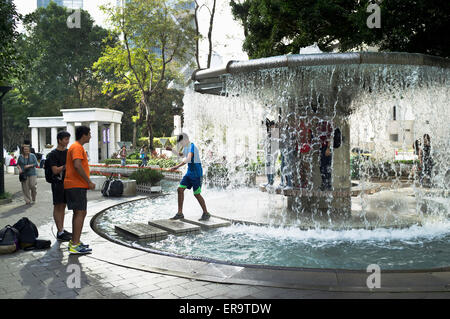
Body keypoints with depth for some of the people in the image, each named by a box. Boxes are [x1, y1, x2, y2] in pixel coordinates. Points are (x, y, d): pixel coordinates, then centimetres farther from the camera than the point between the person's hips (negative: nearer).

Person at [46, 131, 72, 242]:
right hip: (58, 183, -7)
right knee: (58, 207, -4)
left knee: (63, 206, 12)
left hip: (67, 182, 7)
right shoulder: (53, 154, -9)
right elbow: (55, 170, -16)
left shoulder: (68, 152, 13)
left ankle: (62, 229, 20)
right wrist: (66, 165, -21)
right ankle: (60, 233, -2)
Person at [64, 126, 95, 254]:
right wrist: (89, 182, -21)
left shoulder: (76, 147, 21)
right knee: (80, 213, -11)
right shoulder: (77, 147, -12)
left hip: (74, 185, 11)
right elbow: (77, 166, -25)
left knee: (79, 213, 15)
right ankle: (75, 246, -11)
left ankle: (74, 241, 21)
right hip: (77, 186, -11)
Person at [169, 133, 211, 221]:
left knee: (197, 194, -3)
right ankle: (180, 213, 6)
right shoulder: (185, 147, 11)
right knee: (180, 189, 0)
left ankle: (206, 213, 14)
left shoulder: (192, 146, -16)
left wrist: (177, 166, -37)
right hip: (189, 172, 9)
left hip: (196, 173, -8)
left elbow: (188, 159, -32)